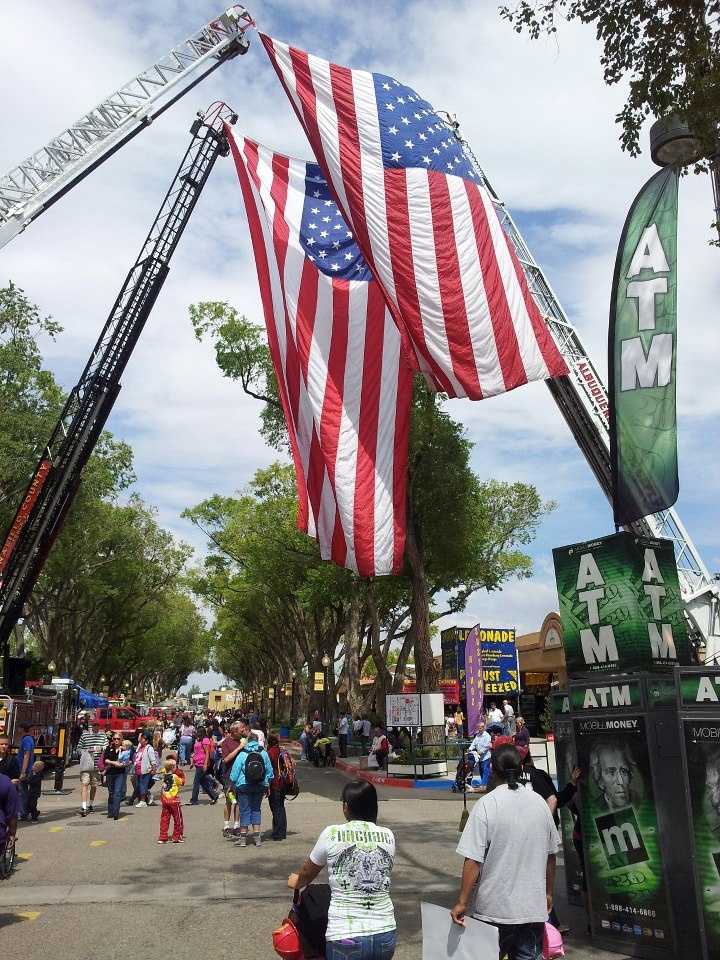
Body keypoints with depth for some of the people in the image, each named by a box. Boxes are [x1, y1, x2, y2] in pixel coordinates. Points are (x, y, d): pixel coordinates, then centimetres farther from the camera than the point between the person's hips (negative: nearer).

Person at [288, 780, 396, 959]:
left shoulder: (332, 834, -6)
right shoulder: (388, 836, 2)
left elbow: (307, 872, 10)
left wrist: (296, 882, 34)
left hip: (345, 938, -3)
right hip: (386, 934, 4)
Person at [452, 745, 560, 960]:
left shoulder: (486, 804, -16)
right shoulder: (540, 803, -1)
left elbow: (473, 860, -18)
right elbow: (550, 854, 9)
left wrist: (462, 902, -10)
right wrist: (548, 893, 22)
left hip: (494, 909, -4)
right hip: (534, 908, 4)